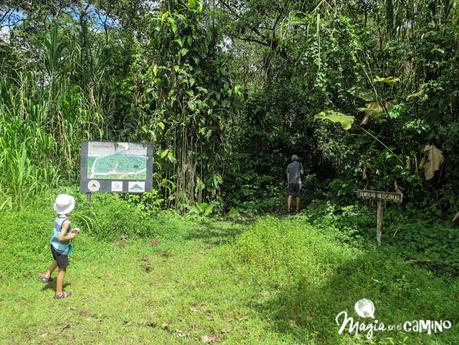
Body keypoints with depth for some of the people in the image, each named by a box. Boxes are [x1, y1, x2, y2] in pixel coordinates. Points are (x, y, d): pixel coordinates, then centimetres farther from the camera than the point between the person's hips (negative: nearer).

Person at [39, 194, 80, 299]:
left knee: (56, 261, 38)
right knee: (62, 269, 9)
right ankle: (59, 293, 20)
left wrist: (71, 231, 4)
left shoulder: (58, 217, -4)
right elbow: (61, 238, -31)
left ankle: (47, 275, 48)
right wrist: (72, 236, -16)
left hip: (54, 245, 8)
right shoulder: (66, 221, -29)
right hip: (61, 248, -8)